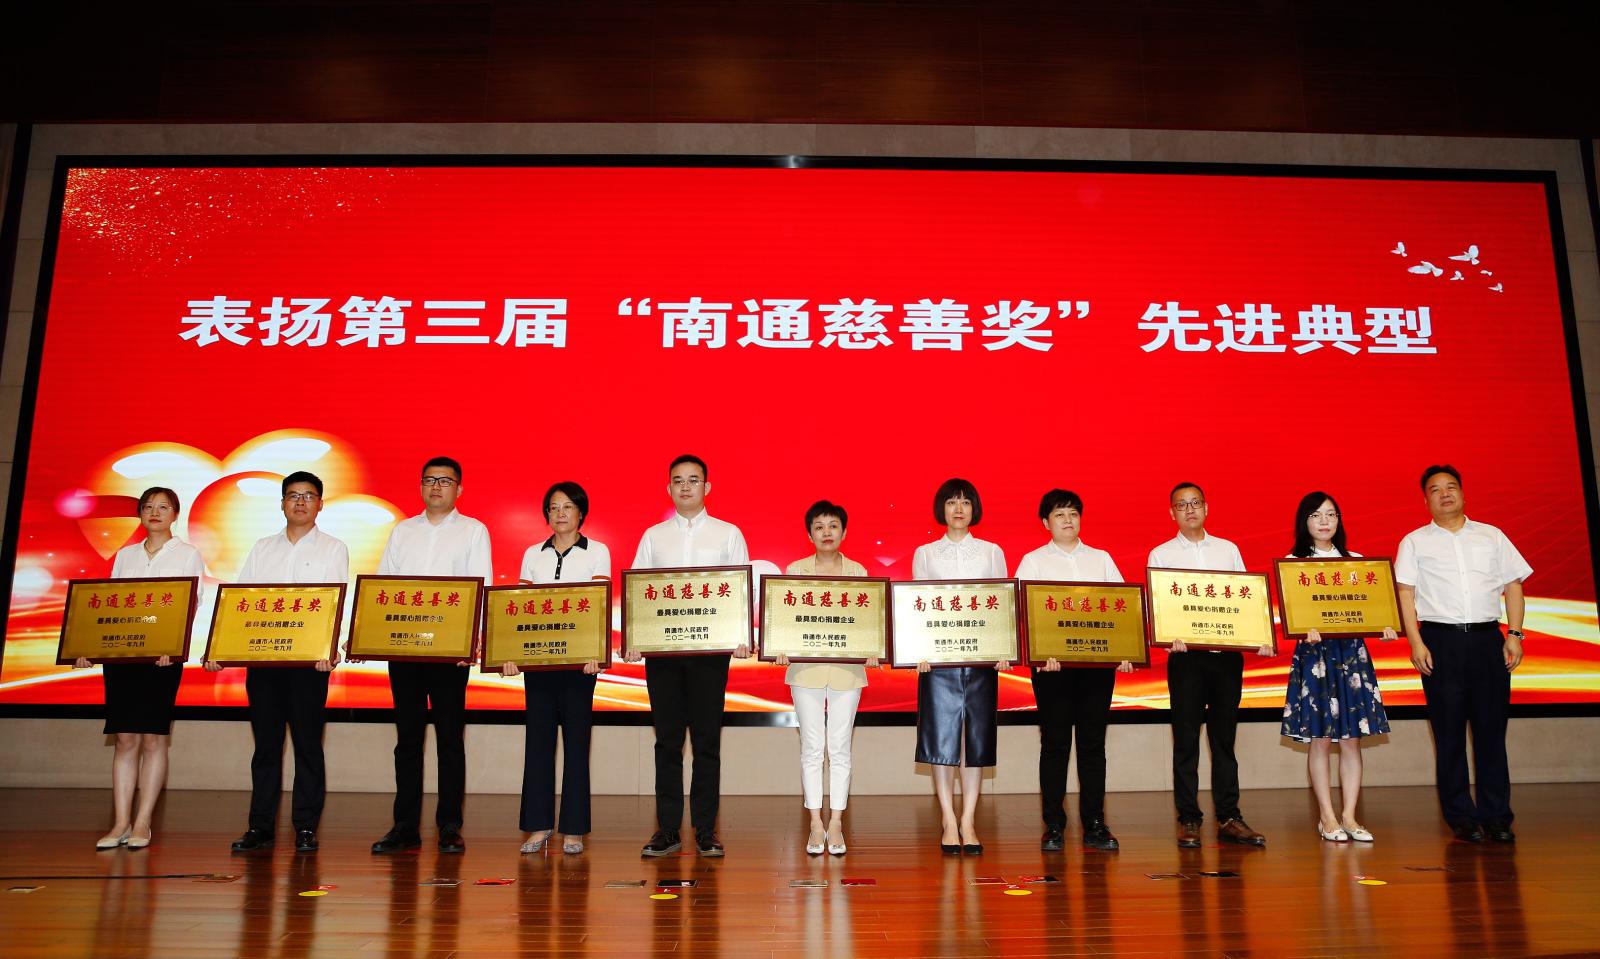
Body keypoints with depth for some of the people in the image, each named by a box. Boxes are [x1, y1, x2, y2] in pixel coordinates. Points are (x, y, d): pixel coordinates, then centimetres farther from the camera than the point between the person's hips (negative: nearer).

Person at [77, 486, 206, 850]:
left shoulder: (188, 555, 5)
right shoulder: (125, 555, 16)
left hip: (164, 653, -3)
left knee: (153, 737, -2)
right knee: (125, 738, 3)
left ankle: (143, 823, 3)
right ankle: (121, 823, 6)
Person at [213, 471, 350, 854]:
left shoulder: (333, 549, 4)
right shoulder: (262, 548, 15)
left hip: (309, 659, -3)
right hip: (261, 656, 3)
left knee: (308, 744, 0)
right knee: (265, 743, 8)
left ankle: (306, 828, 7)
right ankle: (260, 826, 15)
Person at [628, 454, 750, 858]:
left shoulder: (728, 534, 8)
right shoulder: (653, 536, 12)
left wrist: (743, 636, -12)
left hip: (711, 647, -1)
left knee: (707, 740, 2)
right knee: (668, 740, 5)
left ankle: (706, 832, 9)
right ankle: (667, 830, 11)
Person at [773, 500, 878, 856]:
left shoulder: (857, 571, 7)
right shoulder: (795, 570, 6)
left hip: (846, 668, 0)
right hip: (806, 667, 0)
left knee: (840, 747, 3)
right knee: (812, 746, 3)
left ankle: (836, 823, 11)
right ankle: (816, 824, 11)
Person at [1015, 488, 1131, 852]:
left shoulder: (1101, 559, 14)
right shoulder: (1033, 561, 6)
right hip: (1052, 662, -2)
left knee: (1093, 743, 5)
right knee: (1055, 744, 0)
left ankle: (1094, 824, 11)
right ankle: (1053, 826, 7)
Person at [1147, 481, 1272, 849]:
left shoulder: (1229, 550, 13)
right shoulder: (1161, 555, 5)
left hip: (1228, 652, 2)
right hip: (1187, 654, -2)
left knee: (1224, 736, 7)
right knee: (1186, 739, 1)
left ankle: (1228, 818, 12)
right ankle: (1188, 819, 7)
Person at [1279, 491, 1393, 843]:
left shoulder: (1355, 561, 12)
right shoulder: (1293, 562, 2)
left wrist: (1383, 627, -12)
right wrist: (1306, 628, -26)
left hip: (1352, 649, 3)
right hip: (1314, 652, -3)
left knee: (1352, 738, 3)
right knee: (1319, 738, 1)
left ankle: (1349, 817, 10)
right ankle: (1327, 818, 9)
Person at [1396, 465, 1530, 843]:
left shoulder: (1491, 536, 14)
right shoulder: (1415, 542, 9)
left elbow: (1513, 586, 12)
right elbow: (1405, 593, 2)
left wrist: (1514, 634, 1)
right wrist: (1416, 642, -8)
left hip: (1487, 640, 2)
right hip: (1441, 641, -1)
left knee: (1492, 730, 1)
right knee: (1449, 733, 1)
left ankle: (1496, 816, 9)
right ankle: (1462, 818, 8)